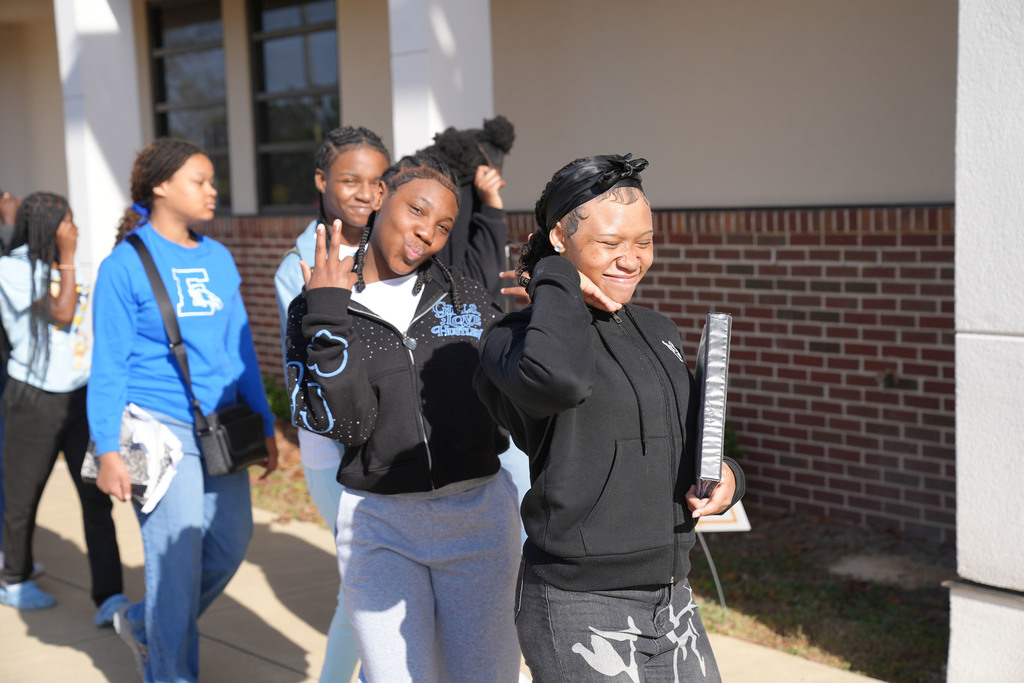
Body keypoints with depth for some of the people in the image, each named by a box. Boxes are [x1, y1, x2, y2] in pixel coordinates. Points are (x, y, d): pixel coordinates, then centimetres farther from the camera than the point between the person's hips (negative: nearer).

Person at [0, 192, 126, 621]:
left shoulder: (60, 268, 13)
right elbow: (60, 313, -18)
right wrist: (66, 257, -12)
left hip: (80, 397, 5)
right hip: (35, 400, -5)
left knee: (97, 498, -5)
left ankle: (109, 601, -7)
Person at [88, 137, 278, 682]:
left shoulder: (218, 259, 9)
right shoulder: (125, 265, -6)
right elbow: (109, 364, -6)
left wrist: (264, 424, 13)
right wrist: (108, 449, -11)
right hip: (160, 427, -6)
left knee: (232, 542, 9)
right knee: (177, 554, -3)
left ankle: (143, 623, 34)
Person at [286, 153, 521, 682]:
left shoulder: (468, 298, 3)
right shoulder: (314, 311, -2)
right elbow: (343, 421, -14)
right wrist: (327, 316, -18)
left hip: (480, 513, 2)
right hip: (379, 525, -1)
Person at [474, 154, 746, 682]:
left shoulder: (658, 333, 11)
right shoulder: (516, 338, -12)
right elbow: (558, 377, -37)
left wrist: (726, 475, 1)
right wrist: (557, 282, -19)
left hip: (672, 598, 7)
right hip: (578, 611, -7)